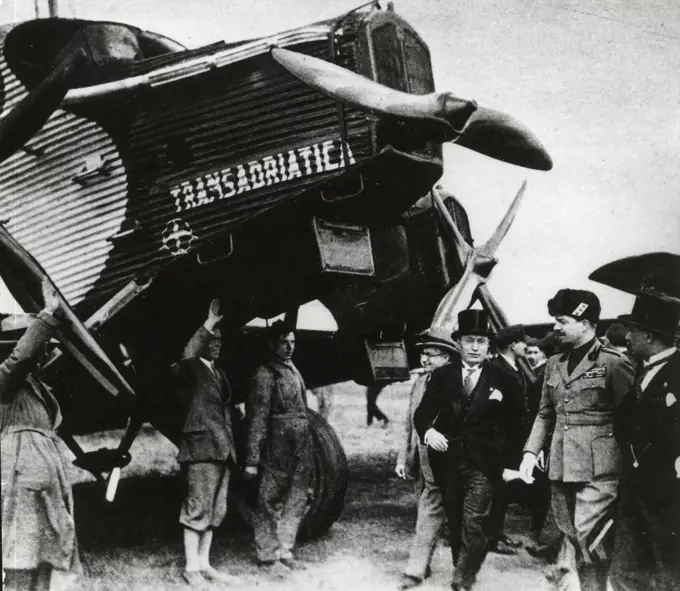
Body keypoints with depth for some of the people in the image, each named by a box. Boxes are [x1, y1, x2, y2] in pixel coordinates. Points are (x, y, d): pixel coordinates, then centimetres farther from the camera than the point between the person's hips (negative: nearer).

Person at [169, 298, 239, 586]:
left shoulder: (219, 374, 22)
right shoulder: (190, 370, -3)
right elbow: (184, 360, -27)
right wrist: (207, 325, -28)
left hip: (222, 448, 8)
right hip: (200, 445, -8)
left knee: (215, 510, 9)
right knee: (197, 508, -6)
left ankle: (204, 564, 15)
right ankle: (191, 568, -2)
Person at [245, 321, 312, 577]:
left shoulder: (293, 370, 14)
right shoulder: (265, 375, -10)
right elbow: (257, 420, -14)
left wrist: (307, 448, 17)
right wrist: (252, 460, -16)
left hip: (301, 452, 8)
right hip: (278, 452, -8)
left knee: (295, 503, 13)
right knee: (270, 504, 1)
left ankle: (284, 553, 23)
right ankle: (267, 558, 9)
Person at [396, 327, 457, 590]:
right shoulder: (420, 382, 12)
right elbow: (409, 424, 15)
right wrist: (402, 458, 13)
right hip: (421, 460, 8)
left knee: (429, 514, -6)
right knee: (426, 512, 16)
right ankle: (421, 565, 24)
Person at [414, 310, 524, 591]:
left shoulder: (501, 380, 1)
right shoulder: (442, 375, 5)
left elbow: (514, 421, 5)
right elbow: (423, 412, 1)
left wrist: (507, 459, -1)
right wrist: (428, 431, -20)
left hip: (482, 463, -3)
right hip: (448, 460, 3)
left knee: (474, 520, -14)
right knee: (455, 522, 11)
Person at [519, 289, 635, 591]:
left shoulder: (613, 363, -7)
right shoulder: (554, 364, 14)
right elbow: (545, 414, 20)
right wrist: (531, 451, 7)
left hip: (597, 469, -7)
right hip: (561, 467, 7)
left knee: (590, 539, -11)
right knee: (570, 536, 11)